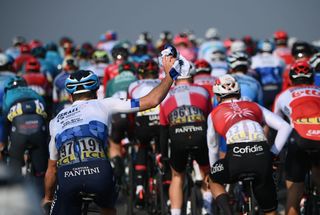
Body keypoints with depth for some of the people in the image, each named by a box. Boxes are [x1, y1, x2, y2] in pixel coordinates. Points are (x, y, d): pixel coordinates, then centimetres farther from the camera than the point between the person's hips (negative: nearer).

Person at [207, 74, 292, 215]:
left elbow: (212, 147, 37)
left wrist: (213, 170, 52)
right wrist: (273, 153, 23)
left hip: (236, 156, -2)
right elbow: (285, 127, 20)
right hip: (262, 155, 2)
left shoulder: (214, 114, 27)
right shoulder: (255, 107, 30)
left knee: (214, 182, 30)